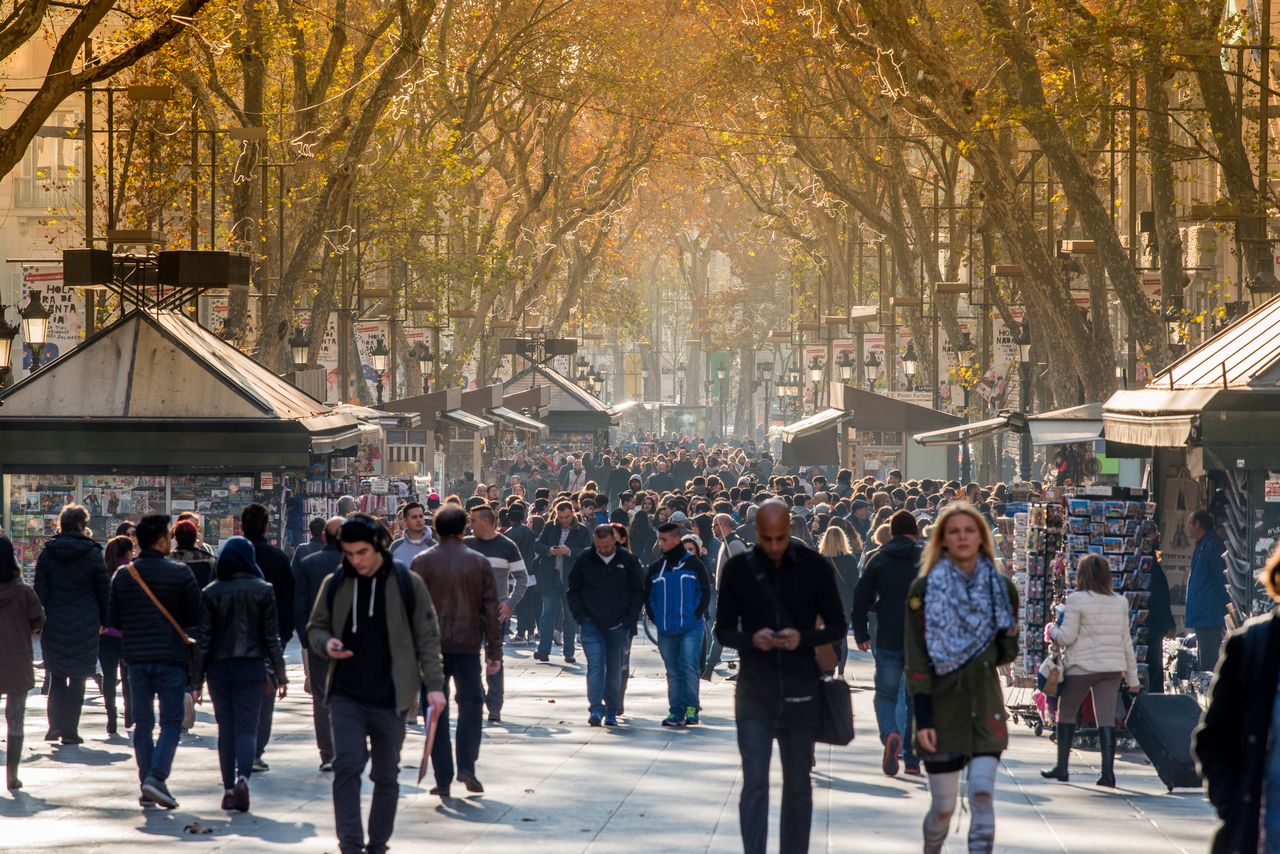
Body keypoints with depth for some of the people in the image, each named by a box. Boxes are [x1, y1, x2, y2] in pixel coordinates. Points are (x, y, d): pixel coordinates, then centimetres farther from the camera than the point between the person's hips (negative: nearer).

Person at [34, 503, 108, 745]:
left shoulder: (47, 554, 1)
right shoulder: (92, 554, -5)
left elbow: (40, 591, 1)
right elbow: (104, 591, -1)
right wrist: (104, 620, 9)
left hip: (54, 625, 2)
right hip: (85, 625, -2)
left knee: (56, 677, 15)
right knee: (77, 678, 3)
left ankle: (55, 725, 7)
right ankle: (69, 730, 2)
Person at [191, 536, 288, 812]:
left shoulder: (211, 592, -3)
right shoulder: (262, 590, -3)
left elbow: (203, 639, -2)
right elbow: (272, 636, -1)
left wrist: (197, 679, 3)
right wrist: (280, 675, 5)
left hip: (219, 668, 1)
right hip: (252, 668, -1)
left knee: (226, 729, 11)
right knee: (247, 727, -1)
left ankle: (229, 789, 10)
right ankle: (243, 777, -24)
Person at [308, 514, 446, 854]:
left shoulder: (408, 584, -3)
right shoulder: (335, 585, 3)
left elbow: (427, 638, 1)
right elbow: (315, 628, 14)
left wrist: (434, 685, -7)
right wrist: (327, 643, -9)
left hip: (390, 698, -1)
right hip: (346, 696, 1)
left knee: (386, 775, 9)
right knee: (347, 765, -14)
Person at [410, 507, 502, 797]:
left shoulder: (422, 562, -2)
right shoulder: (479, 563, 2)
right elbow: (491, 609, 2)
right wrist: (494, 651, 7)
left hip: (432, 646, 0)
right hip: (468, 645, 1)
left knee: (436, 711, 5)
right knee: (471, 703, 14)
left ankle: (443, 779, 3)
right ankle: (466, 766, -1)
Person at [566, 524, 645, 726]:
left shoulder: (628, 560, -2)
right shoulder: (584, 560, 0)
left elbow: (639, 591, 4)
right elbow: (572, 590, 8)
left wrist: (630, 618, -4)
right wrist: (580, 615, -3)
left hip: (619, 626, 0)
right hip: (592, 625, 0)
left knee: (615, 670, 5)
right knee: (595, 666, -11)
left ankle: (612, 712, 13)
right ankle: (595, 709, -16)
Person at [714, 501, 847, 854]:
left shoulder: (814, 568, -1)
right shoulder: (738, 569, 0)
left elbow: (837, 625, 4)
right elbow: (723, 629, 5)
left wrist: (804, 638, -16)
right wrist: (751, 639, -16)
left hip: (800, 692, 1)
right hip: (754, 693, -1)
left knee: (798, 785, 11)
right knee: (754, 782, -9)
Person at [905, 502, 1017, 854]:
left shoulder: (1001, 588, 4)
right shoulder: (923, 590, -4)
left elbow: (1008, 652, 11)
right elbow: (916, 661, -7)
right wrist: (922, 719, -13)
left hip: (985, 708, 2)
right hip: (941, 709, -2)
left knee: (982, 795, -12)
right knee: (943, 808, 4)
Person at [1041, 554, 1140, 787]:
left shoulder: (1077, 600, -7)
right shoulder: (1120, 602, 9)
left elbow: (1067, 637, -9)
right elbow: (1126, 641, 12)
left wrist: (1052, 630, 14)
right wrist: (1132, 678, 17)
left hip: (1082, 667, -4)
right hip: (1113, 668, 4)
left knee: (1066, 713, 12)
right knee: (1107, 718, 0)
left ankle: (1062, 767, 13)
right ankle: (1108, 772, -9)